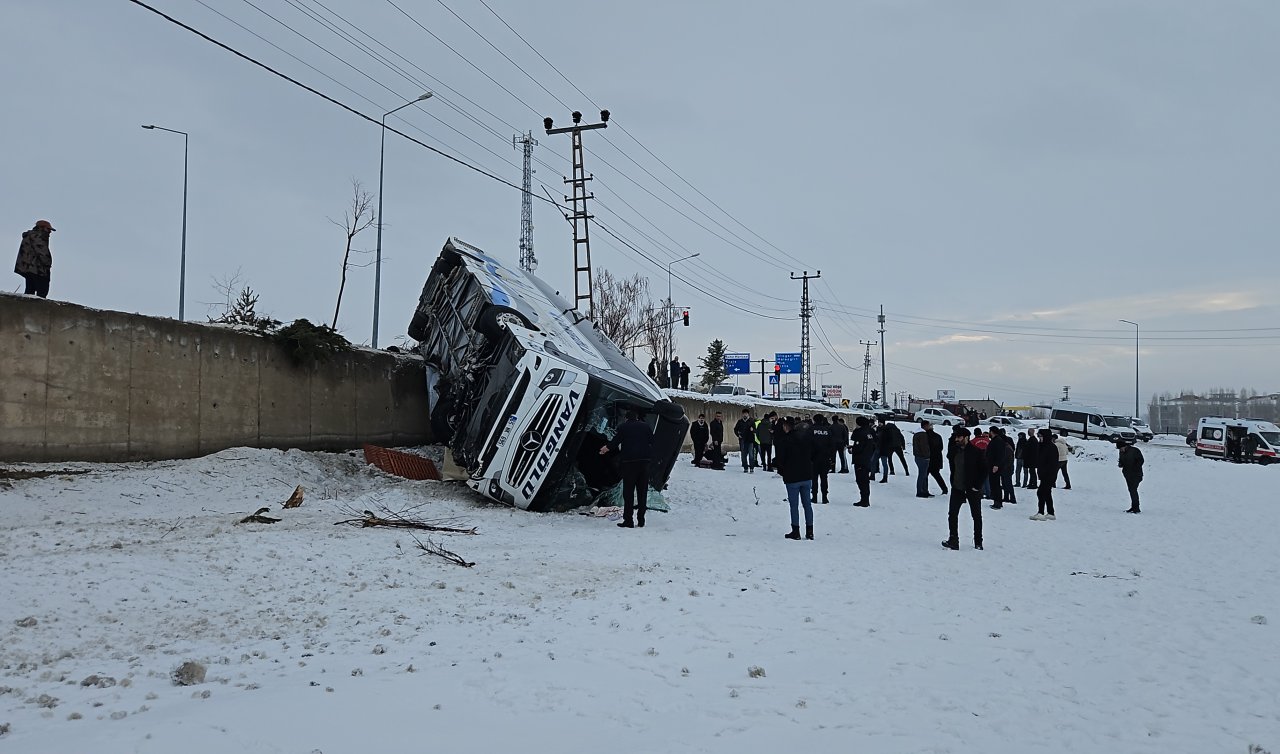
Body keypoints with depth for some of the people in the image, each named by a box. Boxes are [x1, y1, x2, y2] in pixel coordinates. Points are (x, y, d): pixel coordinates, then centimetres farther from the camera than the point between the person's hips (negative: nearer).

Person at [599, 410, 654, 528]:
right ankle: (641, 520, 8)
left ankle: (628, 520, -4)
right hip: (644, 461, 4)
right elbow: (652, 442, 13)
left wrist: (606, 448, 18)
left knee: (628, 491, -1)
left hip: (629, 462, -3)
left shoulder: (623, 427, 1)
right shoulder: (646, 426, 12)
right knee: (642, 490, 8)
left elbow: (615, 442, 1)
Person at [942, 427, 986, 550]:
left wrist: (977, 486, -13)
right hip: (957, 489, 5)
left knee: (976, 516, 8)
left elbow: (984, 470, -9)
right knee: (952, 514, -2)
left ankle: (978, 543, 19)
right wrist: (953, 483, 9)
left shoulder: (977, 452, -12)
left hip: (973, 489, -4)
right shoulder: (955, 451, 3)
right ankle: (953, 541, 1)